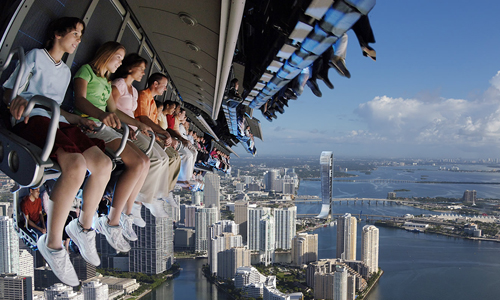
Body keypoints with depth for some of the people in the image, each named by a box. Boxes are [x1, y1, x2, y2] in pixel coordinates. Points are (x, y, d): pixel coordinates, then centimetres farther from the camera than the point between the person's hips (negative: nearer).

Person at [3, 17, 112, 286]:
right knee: (76, 165, -35)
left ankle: (83, 226, 3)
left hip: (58, 123, 7)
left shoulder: (66, 71, 30)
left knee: (103, 163, -17)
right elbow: (8, 91, 3)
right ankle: (52, 244, -21)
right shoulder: (35, 56, 10)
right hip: (33, 120, -7)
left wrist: (79, 120, 15)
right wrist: (19, 99, -20)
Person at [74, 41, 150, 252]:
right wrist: (102, 114, -35)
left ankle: (127, 213, -2)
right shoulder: (86, 70, 1)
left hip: (106, 127, 9)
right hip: (89, 125, -9)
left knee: (145, 161, -6)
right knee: (137, 163, -25)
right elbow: (80, 100, -15)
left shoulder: (106, 82, 28)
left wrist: (139, 125, 28)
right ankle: (111, 222, -19)